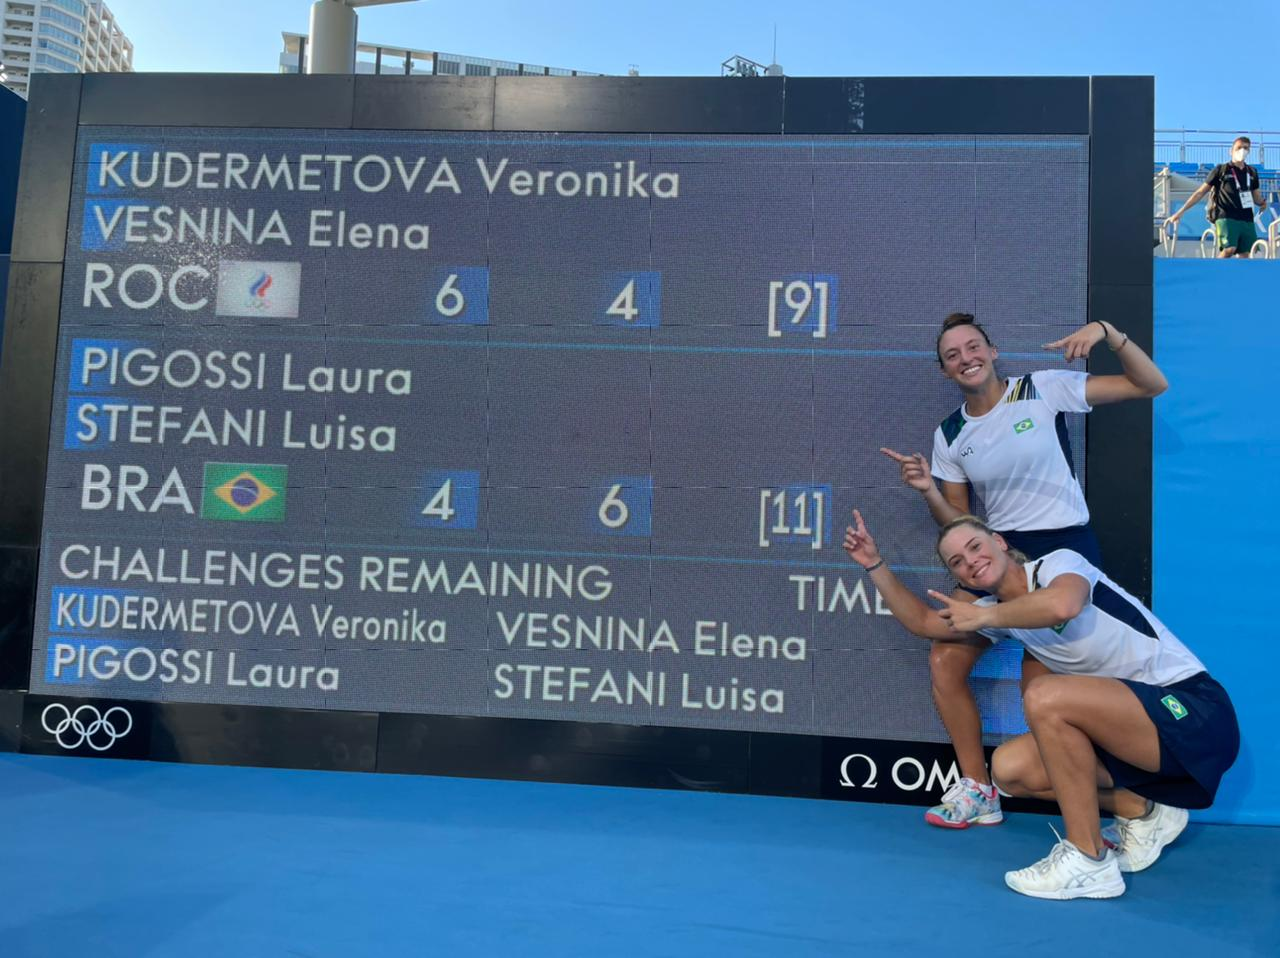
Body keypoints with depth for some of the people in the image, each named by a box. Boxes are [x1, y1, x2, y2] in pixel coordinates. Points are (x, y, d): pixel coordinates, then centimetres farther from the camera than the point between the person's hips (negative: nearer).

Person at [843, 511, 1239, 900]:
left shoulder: (1059, 561, -11)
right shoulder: (1000, 612, 9)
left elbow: (1063, 605, -36)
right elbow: (923, 622, 21)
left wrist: (984, 616, -22)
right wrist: (875, 563, 15)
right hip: (1132, 722, 8)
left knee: (1045, 695, -29)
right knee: (1010, 769, -4)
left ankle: (1089, 862, -17)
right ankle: (1142, 812, 13)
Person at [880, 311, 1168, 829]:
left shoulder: (1044, 389, -5)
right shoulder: (949, 435, 6)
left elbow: (1152, 384, -6)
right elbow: (959, 524, 9)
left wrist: (1108, 332, -21)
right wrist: (929, 492, -11)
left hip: (1065, 551, -5)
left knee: (1038, 690, -11)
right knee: (945, 661, -3)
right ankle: (977, 791, 11)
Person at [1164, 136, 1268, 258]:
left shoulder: (1252, 172, 17)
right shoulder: (1221, 170, 4)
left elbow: (1257, 198, 25)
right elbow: (1200, 193, 3)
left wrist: (1262, 203, 1)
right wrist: (1180, 212, -3)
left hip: (1247, 220, 5)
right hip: (1225, 217, -5)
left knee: (1245, 255, -2)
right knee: (1229, 249, -26)